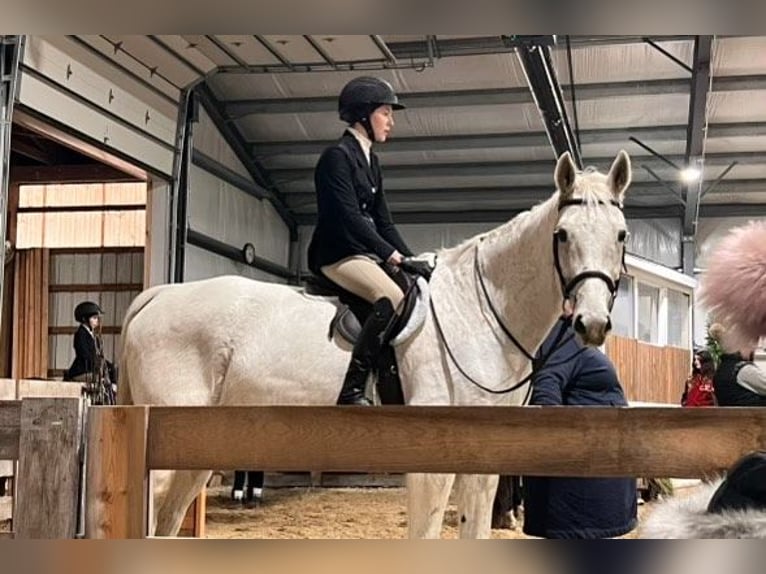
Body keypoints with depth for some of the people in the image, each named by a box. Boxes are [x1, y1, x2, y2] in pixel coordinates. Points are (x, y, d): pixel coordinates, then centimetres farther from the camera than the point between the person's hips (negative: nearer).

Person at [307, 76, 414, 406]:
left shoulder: (371, 161, 19)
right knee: (393, 299, -31)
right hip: (338, 254, -10)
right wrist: (390, 253, -20)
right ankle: (352, 391, -32)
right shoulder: (337, 156, -8)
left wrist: (410, 258, 6)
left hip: (366, 253, 10)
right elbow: (349, 217, -17)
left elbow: (384, 221, 18)